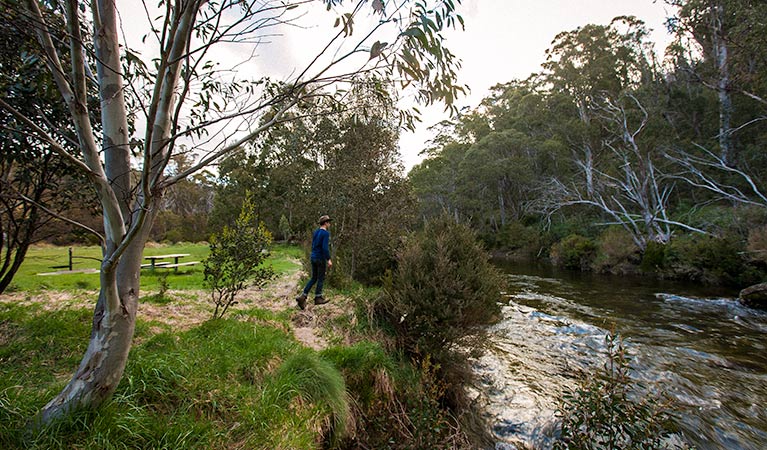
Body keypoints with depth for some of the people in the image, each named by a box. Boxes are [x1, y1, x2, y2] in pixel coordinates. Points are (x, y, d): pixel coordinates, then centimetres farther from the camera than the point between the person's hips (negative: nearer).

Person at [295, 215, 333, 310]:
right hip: (321, 259, -8)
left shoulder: (315, 232, 12)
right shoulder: (326, 233, -14)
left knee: (313, 278, 13)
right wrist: (328, 260, -19)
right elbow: (325, 247, -23)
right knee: (321, 278, 7)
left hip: (313, 257, 8)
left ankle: (303, 297, 4)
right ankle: (318, 298, 17)